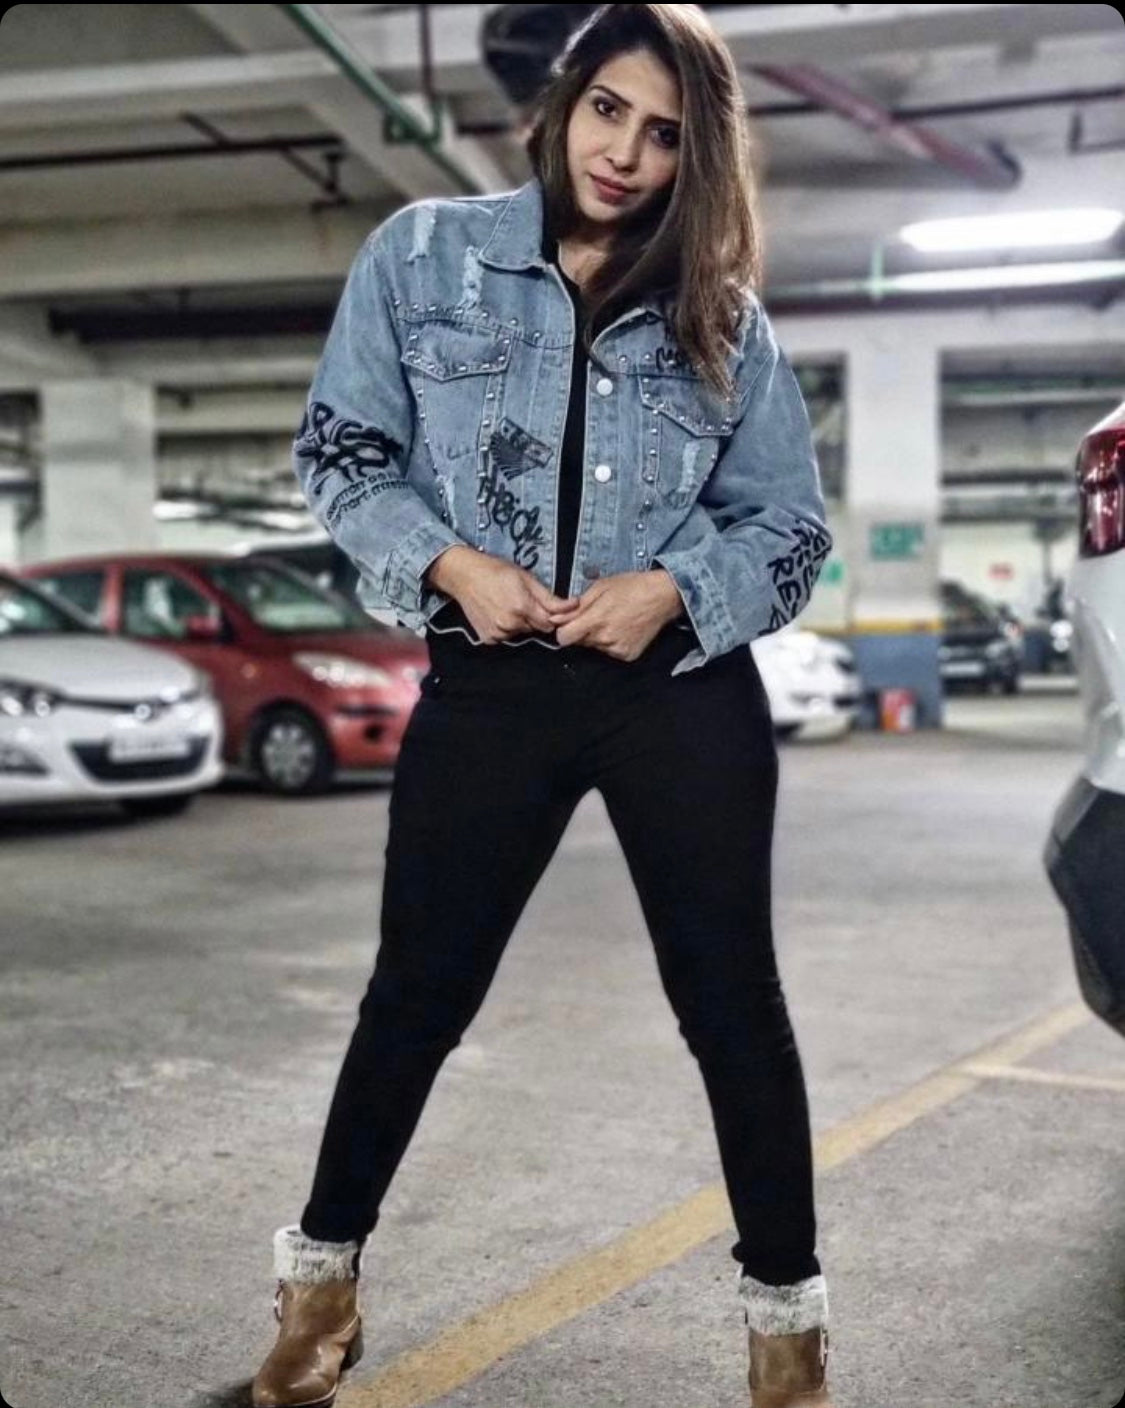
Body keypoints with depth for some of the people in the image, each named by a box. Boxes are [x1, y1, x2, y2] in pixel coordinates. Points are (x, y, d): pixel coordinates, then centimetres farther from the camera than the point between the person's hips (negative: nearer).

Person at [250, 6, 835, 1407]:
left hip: (682, 688, 1)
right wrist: (447, 564, -13)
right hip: (490, 684, 0)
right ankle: (322, 1268, 30)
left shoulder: (723, 317, 3)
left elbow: (792, 530, 5)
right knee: (420, 986, 8)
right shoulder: (423, 253, 1)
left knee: (729, 992, 5)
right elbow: (339, 447, 3)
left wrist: (673, 589, -13)